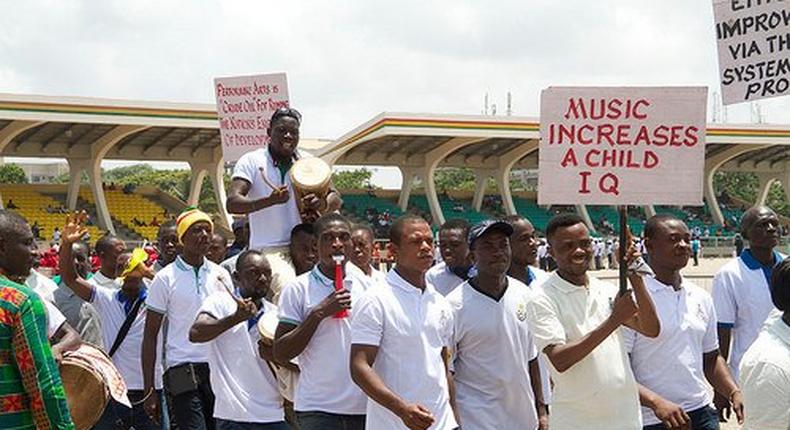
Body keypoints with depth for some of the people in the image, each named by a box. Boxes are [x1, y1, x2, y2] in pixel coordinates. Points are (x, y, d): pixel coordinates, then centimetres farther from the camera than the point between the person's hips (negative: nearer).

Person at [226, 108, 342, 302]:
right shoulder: (252, 161, -3)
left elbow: (335, 198, 6)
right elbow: (232, 203, -15)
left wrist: (322, 204, -19)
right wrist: (269, 200, -32)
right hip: (268, 249, -5)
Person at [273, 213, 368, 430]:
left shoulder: (365, 285, 8)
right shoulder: (298, 289, -4)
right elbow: (281, 354, -9)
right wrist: (319, 313, -17)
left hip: (364, 406, 4)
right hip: (318, 409, -4)